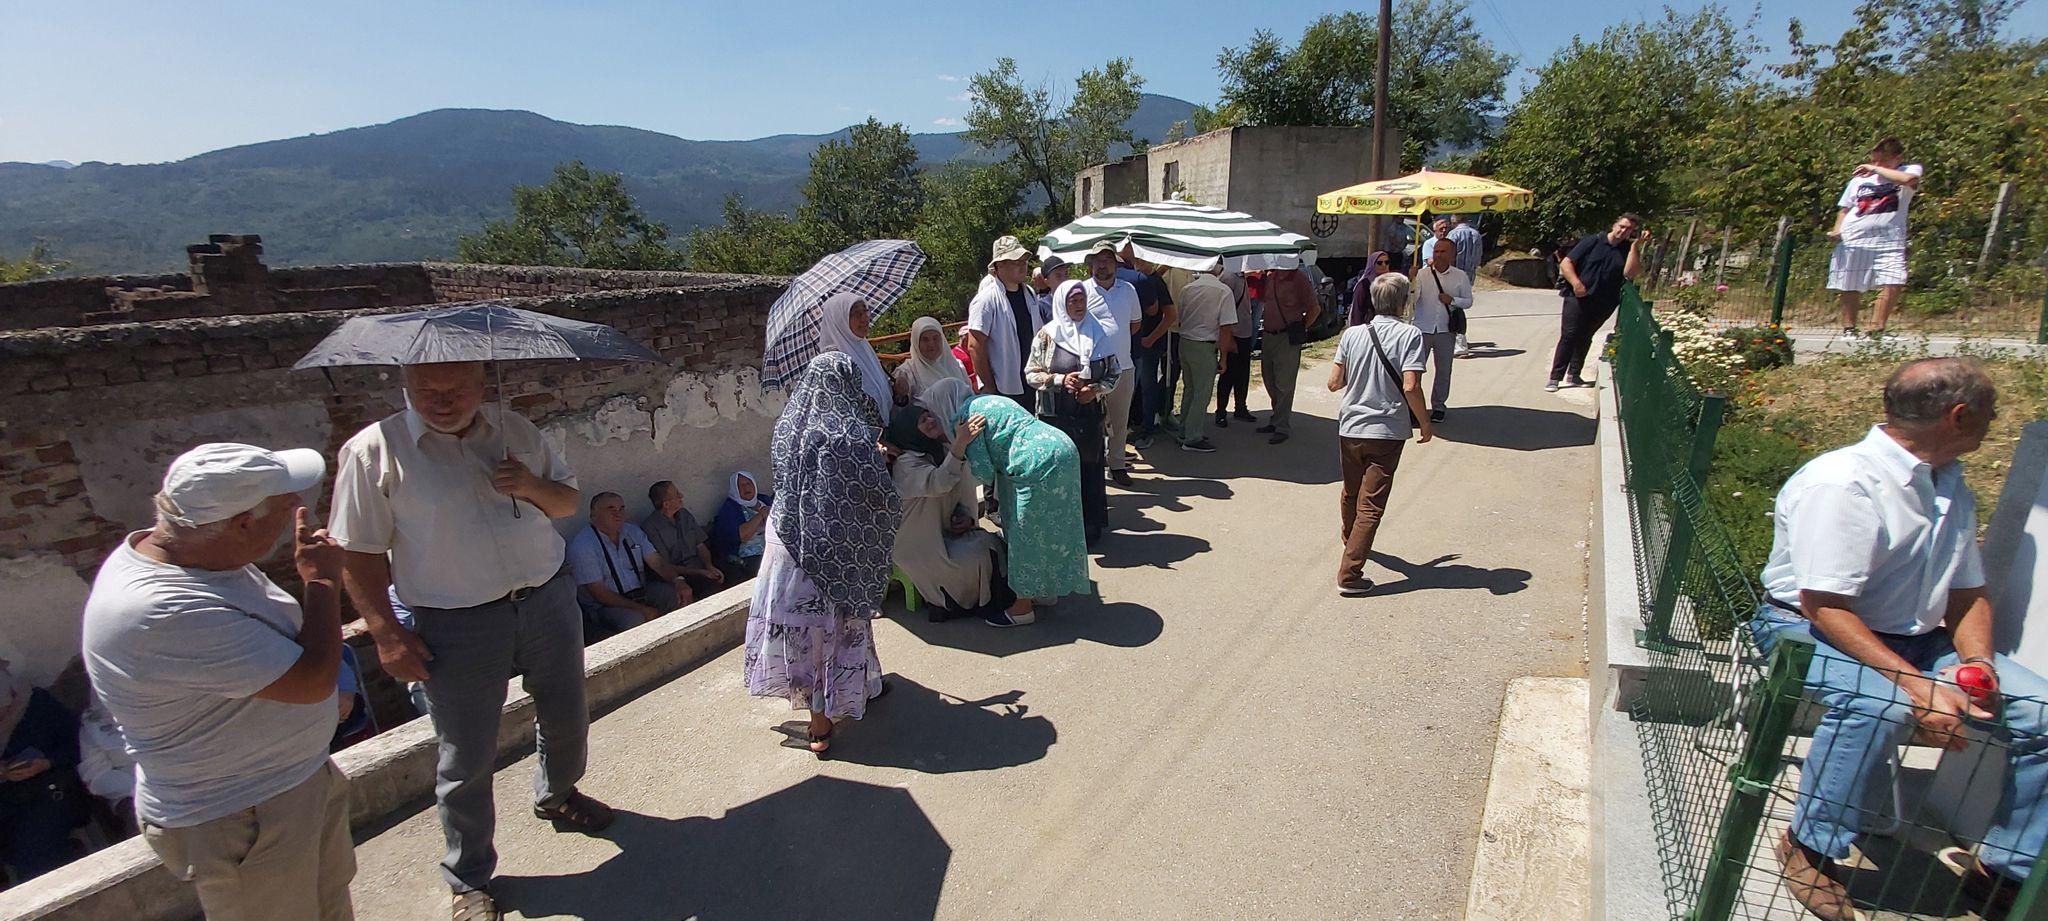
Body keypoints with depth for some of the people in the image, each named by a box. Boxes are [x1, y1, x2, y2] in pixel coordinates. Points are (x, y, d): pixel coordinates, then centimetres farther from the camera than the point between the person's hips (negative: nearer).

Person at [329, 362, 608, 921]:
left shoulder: (514, 430, 4)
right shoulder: (374, 451, -9)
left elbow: (567, 501, 11)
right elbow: (358, 554, -8)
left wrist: (531, 487, -11)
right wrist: (386, 634, -13)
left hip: (549, 602, 5)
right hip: (458, 628, -4)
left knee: (567, 718, 22)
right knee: (467, 760, 7)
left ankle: (556, 796, 53)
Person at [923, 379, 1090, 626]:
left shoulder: (962, 418, -4)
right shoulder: (983, 401, 23)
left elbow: (985, 474, -5)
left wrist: (962, 444, 6)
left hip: (1041, 462, -10)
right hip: (1063, 448, 10)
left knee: (1027, 535, 4)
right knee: (1045, 531, 22)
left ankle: (1022, 608, 16)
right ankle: (1048, 589, 36)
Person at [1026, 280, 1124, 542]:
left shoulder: (1099, 333, 4)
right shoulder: (1047, 335, -3)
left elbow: (1114, 373, 9)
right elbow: (1031, 374, -1)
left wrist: (1097, 389, -9)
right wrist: (1061, 380, -15)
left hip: (1090, 415, 2)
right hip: (1056, 417, -2)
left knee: (1089, 470, 6)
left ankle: (1090, 526, 21)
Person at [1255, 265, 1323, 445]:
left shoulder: (1298, 278, -11)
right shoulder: (1269, 276, 8)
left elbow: (1315, 309, -7)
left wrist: (1300, 329, -5)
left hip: (1288, 338, -7)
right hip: (1268, 335, 7)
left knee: (1284, 384, -4)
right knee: (1269, 381, 14)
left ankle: (1282, 427, 2)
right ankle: (1276, 420, 27)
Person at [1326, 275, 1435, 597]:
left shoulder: (1353, 334, 1)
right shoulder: (1409, 335, -10)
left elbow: (1334, 383, 1)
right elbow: (1410, 387, -18)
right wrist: (1425, 424, -4)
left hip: (1350, 428, 4)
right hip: (1387, 431, -4)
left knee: (1351, 494, 24)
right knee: (1371, 506, -1)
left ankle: (1350, 541, 49)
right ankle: (1349, 574, -5)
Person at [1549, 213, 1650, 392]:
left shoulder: (1628, 250, 7)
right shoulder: (1592, 241, 0)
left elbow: (1630, 273, -10)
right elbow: (1565, 263, -3)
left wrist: (1636, 245, -13)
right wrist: (1575, 282, -18)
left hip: (1603, 304, 4)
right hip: (1577, 298, -3)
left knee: (1585, 338, 12)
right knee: (1569, 335, -11)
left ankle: (1574, 374, 22)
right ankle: (1555, 377, -10)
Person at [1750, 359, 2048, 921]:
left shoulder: (1951, 486, 9)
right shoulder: (1842, 483, -20)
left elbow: (1968, 592, 15)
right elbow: (1823, 606, -24)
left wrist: (1978, 661, -5)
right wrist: (1915, 685, -30)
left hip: (1916, 641, 9)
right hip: (1808, 628, -8)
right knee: (1878, 703, -36)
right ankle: (1809, 848, -16)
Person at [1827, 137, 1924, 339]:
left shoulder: (1911, 170, 6)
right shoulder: (1859, 179, 14)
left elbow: (1908, 179, -19)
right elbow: (1845, 208, 19)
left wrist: (1876, 169, -10)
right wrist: (1837, 230, 2)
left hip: (1889, 240, -2)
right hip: (1853, 239, 2)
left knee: (1894, 284, -14)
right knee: (1850, 288, 5)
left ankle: (1878, 329, -4)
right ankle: (1848, 328, 17)